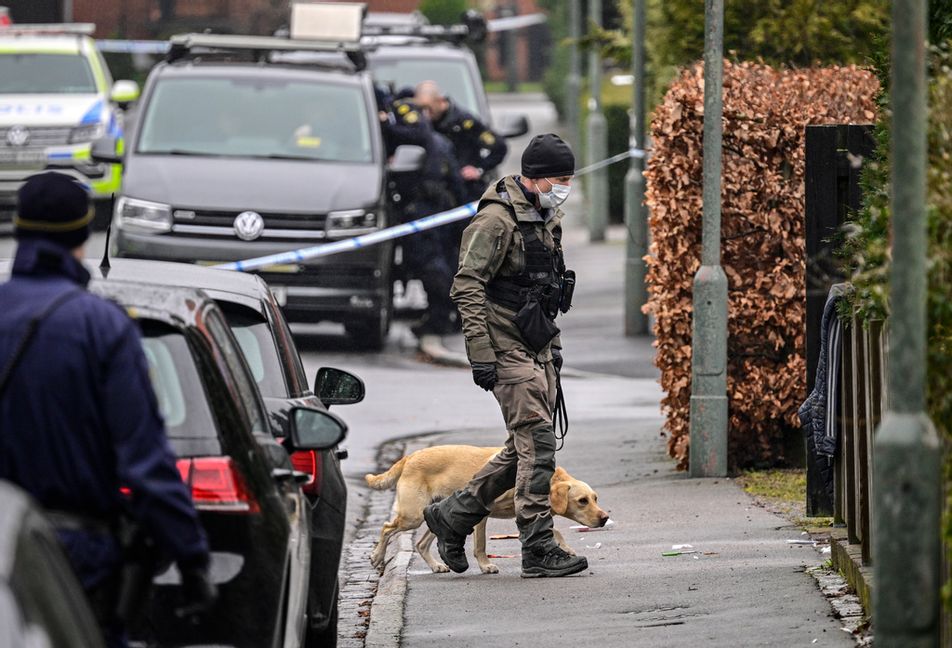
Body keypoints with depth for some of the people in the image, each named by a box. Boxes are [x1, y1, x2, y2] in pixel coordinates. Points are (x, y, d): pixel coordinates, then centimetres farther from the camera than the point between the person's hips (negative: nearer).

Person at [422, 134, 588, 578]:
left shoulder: (548, 218, 15)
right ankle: (538, 550, -9)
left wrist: (554, 341, 23)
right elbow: (467, 287, -18)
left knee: (525, 448, 10)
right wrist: (480, 353, -22)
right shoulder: (496, 220, -14)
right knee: (537, 444, -12)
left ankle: (452, 515, 22)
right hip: (507, 348, -9)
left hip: (537, 348, 9)